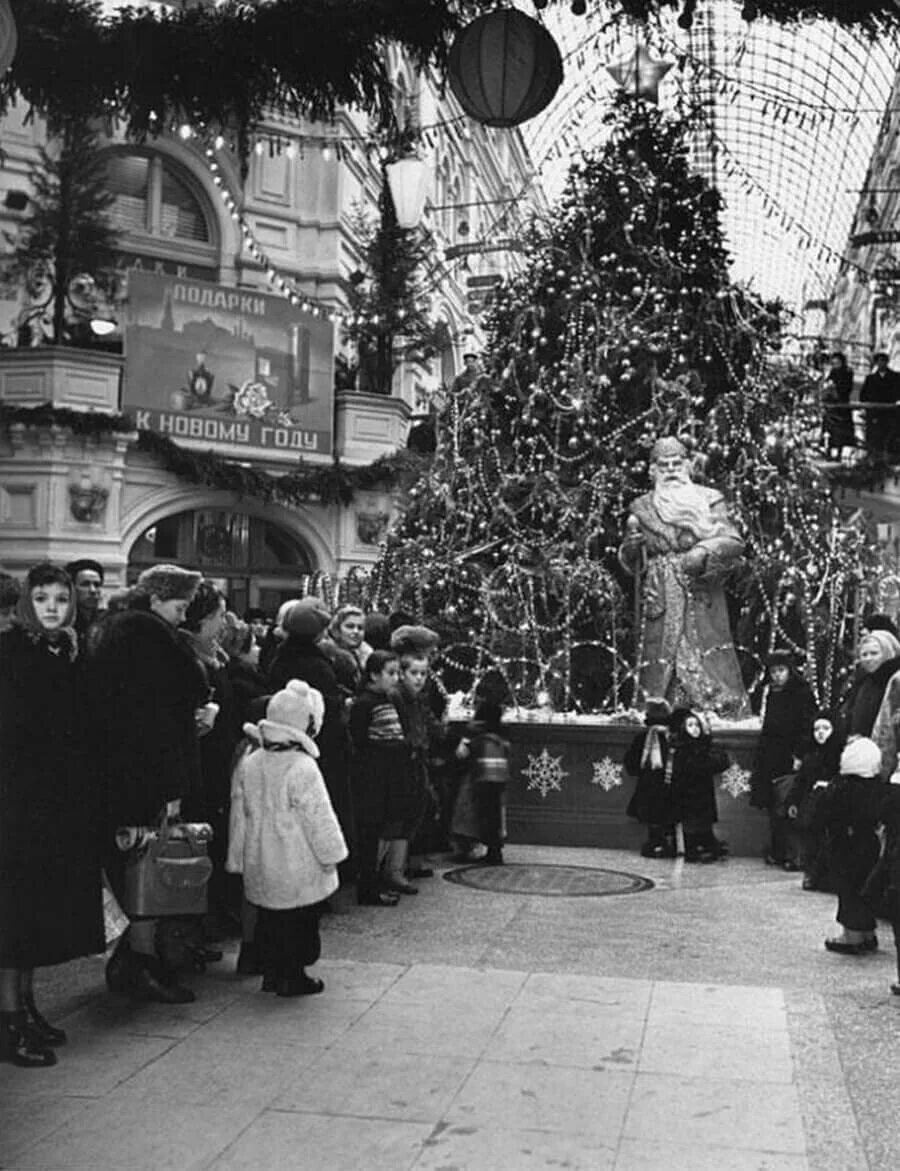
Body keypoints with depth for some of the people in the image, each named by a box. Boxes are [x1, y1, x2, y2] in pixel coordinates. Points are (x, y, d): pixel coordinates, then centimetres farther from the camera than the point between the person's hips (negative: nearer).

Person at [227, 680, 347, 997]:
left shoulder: (248, 765, 1)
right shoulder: (303, 769, -19)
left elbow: (239, 815, 8)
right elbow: (318, 818, -15)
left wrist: (238, 858, 17)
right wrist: (331, 854, -3)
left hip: (260, 865, 6)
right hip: (298, 868, -6)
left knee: (269, 917, 17)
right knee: (300, 921, 7)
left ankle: (271, 971, 25)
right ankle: (292, 975, 12)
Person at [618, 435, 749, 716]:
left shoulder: (709, 501, 7)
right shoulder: (642, 508, 12)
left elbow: (734, 542, -1)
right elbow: (630, 564, 13)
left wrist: (703, 553, -19)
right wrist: (631, 546, -10)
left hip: (702, 600, -1)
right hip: (660, 603, 1)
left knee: (710, 665, -6)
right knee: (660, 668, -4)